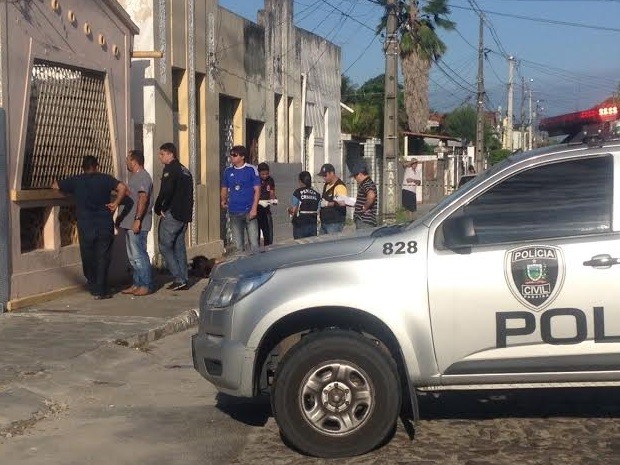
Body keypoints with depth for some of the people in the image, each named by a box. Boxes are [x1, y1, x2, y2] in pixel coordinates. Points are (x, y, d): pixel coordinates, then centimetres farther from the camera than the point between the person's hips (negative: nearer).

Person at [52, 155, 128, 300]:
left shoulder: (76, 180, 5)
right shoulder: (105, 178, 2)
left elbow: (55, 186, 11)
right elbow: (122, 187, -14)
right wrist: (116, 203, -4)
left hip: (85, 226, 1)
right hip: (105, 225, 0)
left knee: (88, 259, 13)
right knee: (103, 258, 4)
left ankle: (94, 289, 20)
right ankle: (101, 290, 2)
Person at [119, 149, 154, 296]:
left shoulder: (143, 177, -14)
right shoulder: (135, 176, 19)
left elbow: (143, 198, -23)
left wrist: (137, 219, -28)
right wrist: (123, 216, 27)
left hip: (137, 224, -11)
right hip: (130, 223, 11)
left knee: (138, 254, -8)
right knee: (133, 256, 13)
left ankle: (146, 285, -3)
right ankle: (137, 284, 20)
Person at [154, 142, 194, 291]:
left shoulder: (169, 169, -10)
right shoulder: (185, 171, 18)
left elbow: (166, 192, -22)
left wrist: (159, 209, -10)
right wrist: (187, 214, 16)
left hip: (171, 215, -8)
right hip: (184, 216, 9)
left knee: (165, 246, -2)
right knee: (179, 247, 12)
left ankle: (178, 279, -8)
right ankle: (184, 280, 11)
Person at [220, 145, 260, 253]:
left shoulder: (251, 169, -1)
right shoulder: (228, 171, 10)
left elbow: (257, 190, -3)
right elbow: (224, 189, 20)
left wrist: (254, 208, -11)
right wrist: (223, 201, 1)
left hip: (249, 211, -4)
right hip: (234, 212, 4)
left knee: (254, 242, -6)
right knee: (238, 244, 7)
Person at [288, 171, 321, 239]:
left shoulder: (298, 192, -9)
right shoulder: (316, 194, 4)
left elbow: (293, 210, -11)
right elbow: (318, 212, 5)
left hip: (300, 224, -4)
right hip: (313, 224, 4)